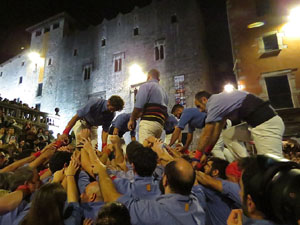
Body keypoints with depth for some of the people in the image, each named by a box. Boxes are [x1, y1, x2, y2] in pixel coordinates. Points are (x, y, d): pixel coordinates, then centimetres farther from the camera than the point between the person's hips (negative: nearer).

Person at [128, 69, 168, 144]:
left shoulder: (146, 86, 4)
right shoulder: (163, 91, 28)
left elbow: (138, 106, -9)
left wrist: (132, 119, 3)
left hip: (148, 122, -8)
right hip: (160, 125, 8)